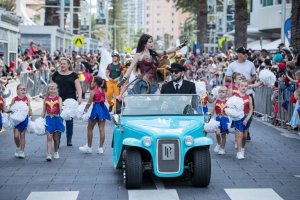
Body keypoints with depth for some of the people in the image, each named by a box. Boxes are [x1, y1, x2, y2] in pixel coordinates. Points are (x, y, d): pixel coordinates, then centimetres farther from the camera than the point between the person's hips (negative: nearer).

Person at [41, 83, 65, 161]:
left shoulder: (58, 98, -2)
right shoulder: (46, 99, 4)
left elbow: (61, 108, -17)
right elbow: (44, 111, 10)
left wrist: (62, 110, -39)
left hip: (56, 119, 0)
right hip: (48, 119, 0)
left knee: (55, 137, 12)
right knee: (49, 137, -7)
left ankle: (56, 152, 31)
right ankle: (48, 155, -11)